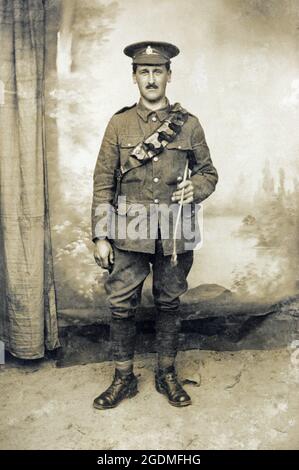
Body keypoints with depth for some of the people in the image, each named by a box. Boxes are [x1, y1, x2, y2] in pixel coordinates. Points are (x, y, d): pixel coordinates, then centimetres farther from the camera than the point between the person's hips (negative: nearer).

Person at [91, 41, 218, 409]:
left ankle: (167, 375, 31)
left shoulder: (188, 124, 4)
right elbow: (103, 182, 1)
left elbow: (208, 172, 12)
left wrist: (195, 189, -13)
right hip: (129, 234, 0)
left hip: (175, 235, 1)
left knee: (169, 304, 13)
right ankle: (124, 379, 26)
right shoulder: (119, 123, 3)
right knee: (121, 306, 6)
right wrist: (100, 236, -4)